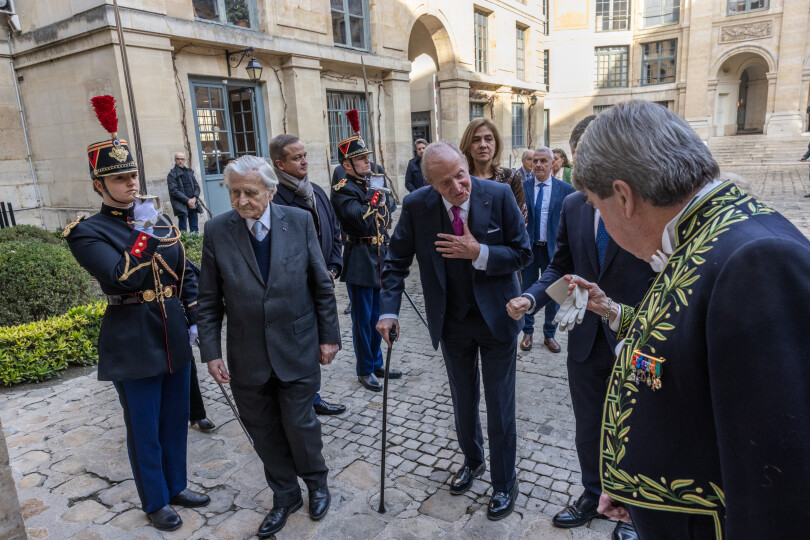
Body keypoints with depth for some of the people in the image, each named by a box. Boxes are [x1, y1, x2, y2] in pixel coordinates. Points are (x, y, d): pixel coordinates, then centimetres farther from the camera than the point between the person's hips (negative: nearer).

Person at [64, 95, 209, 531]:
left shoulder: (159, 220, 7)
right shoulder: (87, 232, -9)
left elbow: (186, 274, 11)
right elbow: (122, 276, -25)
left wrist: (195, 320, 6)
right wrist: (143, 232, -21)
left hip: (174, 337, 6)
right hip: (133, 344, -5)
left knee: (176, 420, 19)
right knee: (145, 430, 10)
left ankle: (176, 486, 39)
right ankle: (155, 502, 31)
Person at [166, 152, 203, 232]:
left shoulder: (189, 172, 16)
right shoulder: (172, 174, -1)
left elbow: (197, 187, 13)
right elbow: (174, 191, -9)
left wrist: (194, 198, -6)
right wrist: (188, 200, -14)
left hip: (192, 204, 5)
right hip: (182, 206, -5)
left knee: (195, 229, 7)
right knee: (183, 231, -5)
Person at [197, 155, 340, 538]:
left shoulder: (299, 221, -7)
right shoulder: (217, 230, -5)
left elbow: (321, 284, -1)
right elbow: (209, 300, 0)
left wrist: (329, 336, 0)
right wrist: (211, 352, -3)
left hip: (297, 350, -1)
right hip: (248, 357, 2)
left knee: (299, 424, 8)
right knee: (264, 431, 14)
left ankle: (316, 483, 39)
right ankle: (285, 496, 38)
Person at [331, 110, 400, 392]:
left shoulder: (370, 185, 13)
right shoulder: (342, 190, -13)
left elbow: (384, 219, 21)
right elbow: (361, 220, -26)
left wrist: (386, 248, 12)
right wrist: (375, 198, -12)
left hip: (379, 261, 8)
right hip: (359, 263, -8)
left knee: (376, 317, 16)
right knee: (362, 319, 3)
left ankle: (376, 363, 30)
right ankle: (365, 371, 17)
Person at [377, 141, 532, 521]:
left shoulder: (499, 196, -17)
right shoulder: (416, 205, -13)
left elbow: (522, 253, -11)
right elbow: (397, 261, -4)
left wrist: (479, 253, -28)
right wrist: (389, 311, -13)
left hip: (496, 317, -2)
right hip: (451, 321, 2)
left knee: (499, 405, 9)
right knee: (463, 401, 21)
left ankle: (505, 482, 32)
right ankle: (472, 460, 48)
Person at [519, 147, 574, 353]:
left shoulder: (565, 189, -3)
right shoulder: (522, 187, -2)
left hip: (553, 249, 0)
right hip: (528, 248, 0)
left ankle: (549, 334, 29)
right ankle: (528, 332, 30)